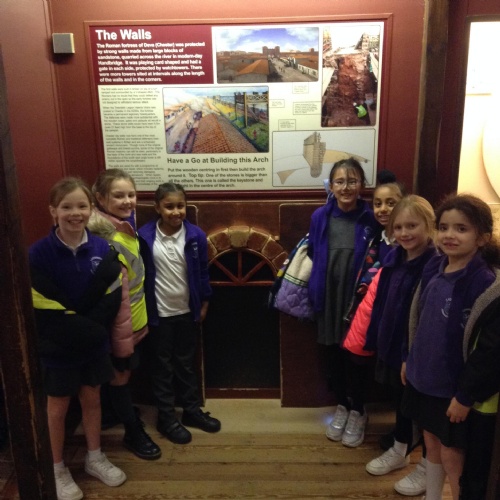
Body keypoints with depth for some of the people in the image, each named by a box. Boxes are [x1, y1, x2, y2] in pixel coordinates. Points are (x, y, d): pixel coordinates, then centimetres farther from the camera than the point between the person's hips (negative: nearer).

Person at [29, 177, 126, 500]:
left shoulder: (103, 248, -9)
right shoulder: (39, 254, -18)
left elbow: (113, 297, -7)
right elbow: (45, 309, -19)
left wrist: (87, 326, -18)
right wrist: (89, 328, -18)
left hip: (94, 344, 3)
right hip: (58, 347, -3)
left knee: (92, 399, 19)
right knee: (58, 407, 14)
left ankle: (95, 459, 40)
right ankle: (57, 470, 35)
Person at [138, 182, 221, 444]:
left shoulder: (196, 236, -8)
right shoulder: (144, 237, -13)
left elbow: (203, 272, 2)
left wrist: (204, 303, 5)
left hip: (187, 311, 2)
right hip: (159, 313, -2)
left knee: (186, 363, 17)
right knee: (163, 366, 11)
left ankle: (192, 410, 32)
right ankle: (166, 418, 25)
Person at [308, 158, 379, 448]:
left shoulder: (372, 218, -9)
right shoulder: (320, 217, -4)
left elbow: (382, 261, 0)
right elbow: (312, 256, 3)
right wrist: (314, 292, 1)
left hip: (359, 299, -2)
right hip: (328, 298, 2)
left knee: (356, 355, 10)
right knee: (333, 354, 15)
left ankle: (358, 411, 32)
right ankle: (342, 405, 37)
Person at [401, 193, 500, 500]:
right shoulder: (433, 268, 0)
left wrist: (465, 395, -16)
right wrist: (409, 360, 15)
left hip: (454, 387, -6)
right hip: (424, 377, 7)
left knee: (452, 453, 10)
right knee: (431, 441, 22)